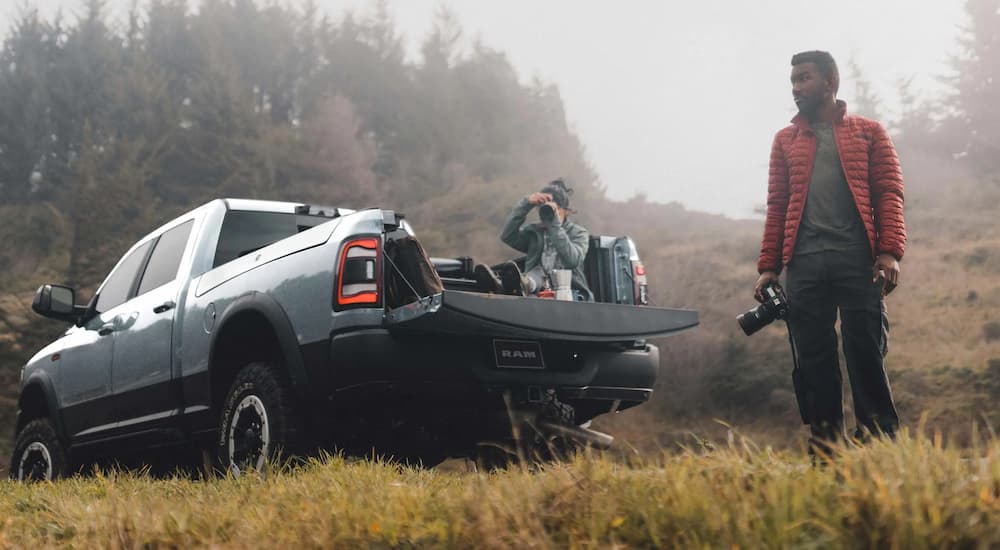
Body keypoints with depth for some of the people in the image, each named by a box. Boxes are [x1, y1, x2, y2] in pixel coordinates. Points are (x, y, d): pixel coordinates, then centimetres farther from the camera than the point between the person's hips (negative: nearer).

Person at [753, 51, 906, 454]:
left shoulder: (868, 132, 13)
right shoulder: (785, 141, 20)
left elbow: (888, 193, 4)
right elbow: (777, 205, 15)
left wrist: (889, 251, -10)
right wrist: (768, 266, 5)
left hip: (858, 259, -2)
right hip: (803, 264, 2)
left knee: (866, 354, -4)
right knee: (813, 360, 1)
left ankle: (881, 442, 3)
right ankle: (824, 447, 6)